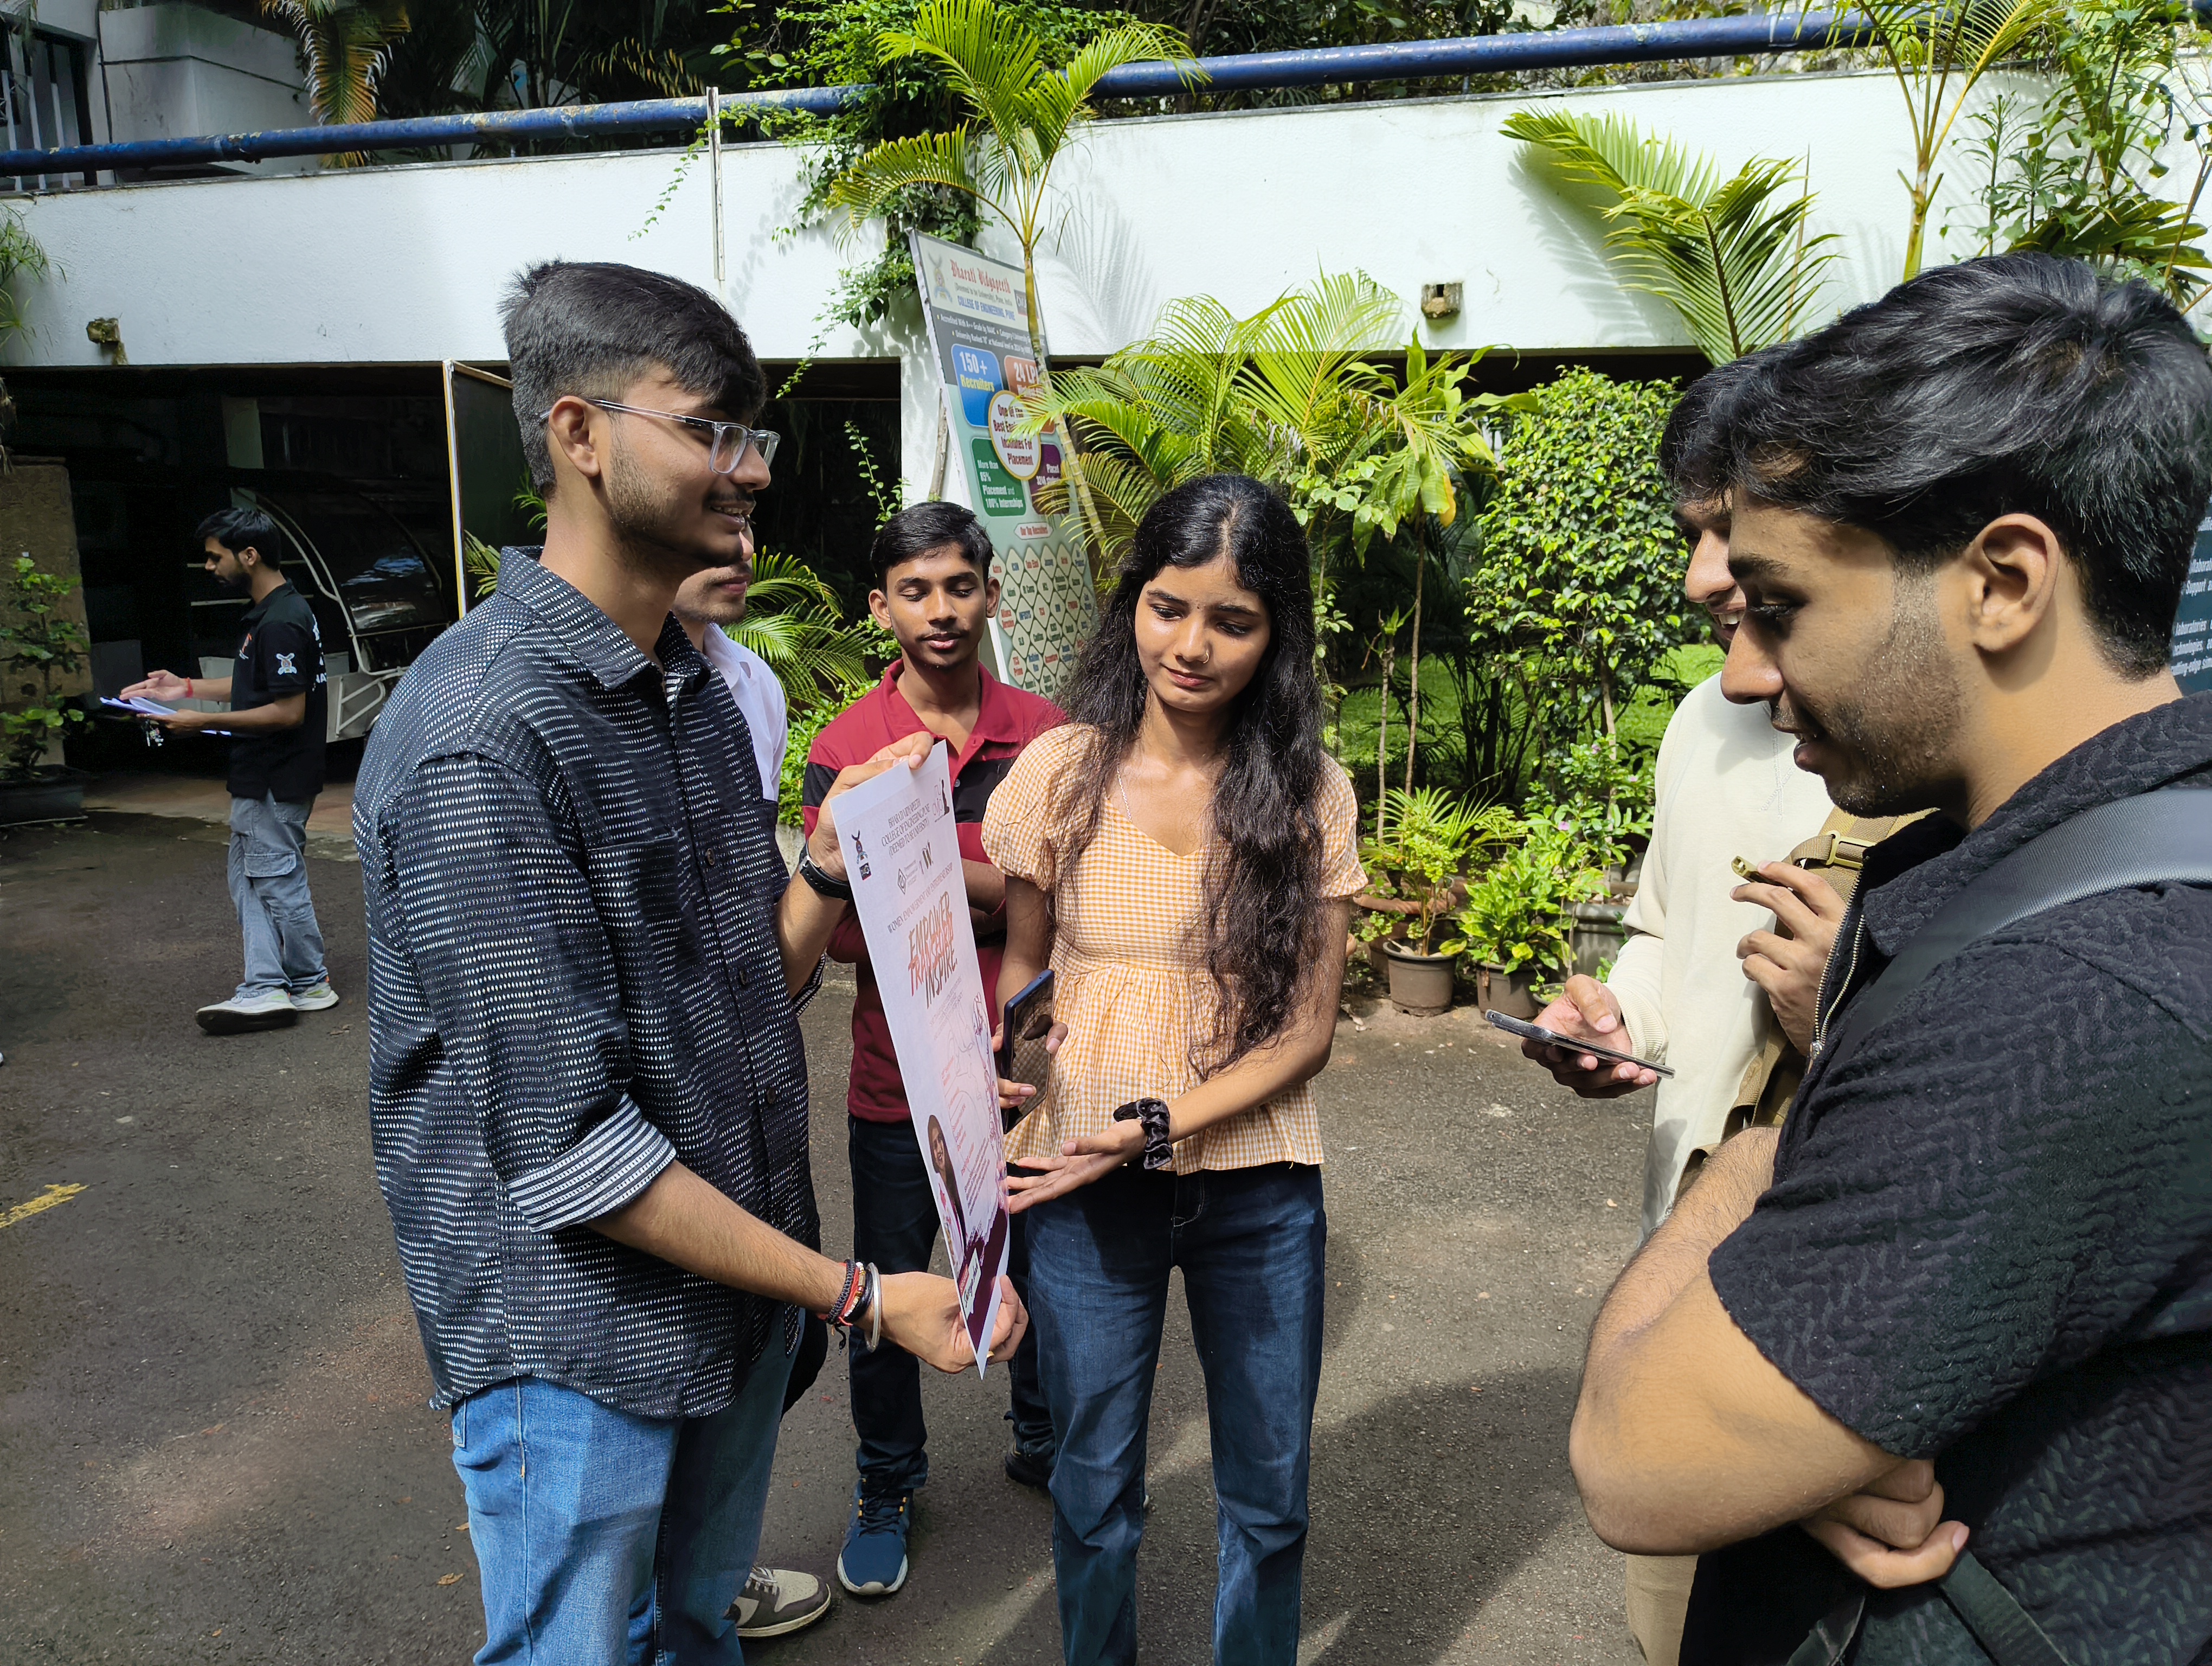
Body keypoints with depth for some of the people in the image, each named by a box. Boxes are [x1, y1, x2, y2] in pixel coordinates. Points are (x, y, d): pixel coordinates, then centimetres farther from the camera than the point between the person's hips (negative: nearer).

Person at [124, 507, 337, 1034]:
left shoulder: (281, 623, -21)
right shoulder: (272, 613, 11)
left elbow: (288, 711, -24)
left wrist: (206, 722, -19)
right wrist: (187, 688, 16)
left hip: (274, 782, -10)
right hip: (262, 778, 10)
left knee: (279, 881, 2)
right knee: (249, 881, 12)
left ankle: (311, 984, 16)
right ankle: (265, 988, 15)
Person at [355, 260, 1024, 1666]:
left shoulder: (697, 692, 4)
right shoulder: (479, 741, -24)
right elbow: (563, 1148, -24)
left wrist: (836, 866, -11)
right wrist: (859, 1297, -19)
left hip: (741, 1279, 7)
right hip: (577, 1344, -7)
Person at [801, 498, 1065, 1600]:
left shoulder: (1042, 731, -3)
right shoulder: (844, 748, -8)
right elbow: (846, 932, -14)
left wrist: (932, 868, -20)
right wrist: (1000, 894, -21)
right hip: (900, 1076, -1)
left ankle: (1045, 1445, 45)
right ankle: (887, 1486, 39)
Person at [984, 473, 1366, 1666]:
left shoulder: (1310, 796, -5)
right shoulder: (1061, 774, -6)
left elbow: (1307, 1029, -5)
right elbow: (1023, 966, 5)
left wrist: (1158, 1126, -18)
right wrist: (1000, 1162, -9)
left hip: (1260, 1189, 1)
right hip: (1085, 1187, 0)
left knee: (1268, 1500, 17)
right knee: (1095, 1497, 16)